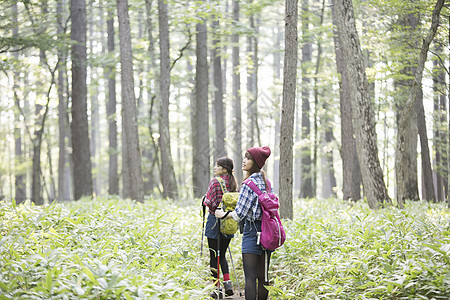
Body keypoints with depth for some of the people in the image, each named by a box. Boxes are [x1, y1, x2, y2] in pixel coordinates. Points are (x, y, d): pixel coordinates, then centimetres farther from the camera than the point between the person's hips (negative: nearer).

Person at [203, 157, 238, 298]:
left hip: (215, 219, -6)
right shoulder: (233, 183, 7)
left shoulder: (215, 182, -13)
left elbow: (210, 202, -16)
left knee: (214, 256, 2)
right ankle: (227, 281, 0)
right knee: (222, 255, 17)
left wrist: (205, 199, 4)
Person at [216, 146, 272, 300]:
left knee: (250, 277, -7)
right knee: (262, 277, 10)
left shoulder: (249, 183, -13)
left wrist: (224, 215, 6)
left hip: (252, 231, -8)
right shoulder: (266, 182, 10)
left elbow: (239, 213, -12)